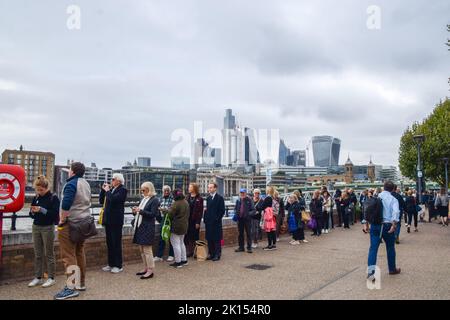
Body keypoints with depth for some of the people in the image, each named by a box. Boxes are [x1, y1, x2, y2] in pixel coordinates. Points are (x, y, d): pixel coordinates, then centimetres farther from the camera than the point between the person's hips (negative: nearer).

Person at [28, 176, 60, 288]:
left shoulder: (53, 198, -9)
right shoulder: (36, 198, 7)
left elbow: (55, 213, -16)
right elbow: (32, 215, 12)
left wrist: (42, 210, -24)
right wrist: (33, 211, -10)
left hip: (48, 228, -5)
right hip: (36, 227, 5)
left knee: (49, 254, 2)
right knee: (38, 254, 10)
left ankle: (51, 278, 10)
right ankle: (38, 277, 19)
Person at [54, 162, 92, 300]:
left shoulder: (71, 184, -15)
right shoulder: (86, 184, 13)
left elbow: (66, 204, -24)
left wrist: (62, 220, -14)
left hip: (70, 224, -9)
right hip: (83, 223, 9)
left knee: (68, 256, -5)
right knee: (79, 253, 16)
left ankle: (72, 288, -4)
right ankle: (81, 283, 23)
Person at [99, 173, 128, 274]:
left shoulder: (122, 190, -9)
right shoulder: (111, 189, 13)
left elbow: (113, 199, -25)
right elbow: (101, 201, 13)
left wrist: (107, 191, -10)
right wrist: (103, 190, 4)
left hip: (116, 220, -7)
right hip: (108, 220, 8)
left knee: (116, 243, -1)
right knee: (109, 243, 12)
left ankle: (118, 266, 8)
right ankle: (111, 264, 22)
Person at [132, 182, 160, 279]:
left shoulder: (154, 200, -9)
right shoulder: (143, 199, 14)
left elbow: (153, 214, -16)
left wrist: (140, 211, -21)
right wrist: (135, 212, -1)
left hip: (147, 228, -8)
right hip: (139, 227, 8)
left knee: (147, 250, -4)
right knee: (141, 249, 14)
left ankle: (151, 270, 4)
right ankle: (146, 268, 24)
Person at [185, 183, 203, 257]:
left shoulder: (199, 199, -5)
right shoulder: (187, 197, 9)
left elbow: (200, 211, -7)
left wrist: (198, 222, -12)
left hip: (195, 221, -4)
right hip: (187, 220, 4)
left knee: (195, 237, 4)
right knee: (187, 236, 3)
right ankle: (188, 251, 13)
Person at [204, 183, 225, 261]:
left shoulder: (220, 198, -6)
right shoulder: (208, 198, 15)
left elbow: (222, 211, -8)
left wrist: (217, 219, -13)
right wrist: (205, 219, 7)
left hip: (216, 222, -6)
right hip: (208, 222, 6)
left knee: (217, 239, 0)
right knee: (209, 239, 9)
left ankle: (217, 255, 8)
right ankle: (211, 254, 19)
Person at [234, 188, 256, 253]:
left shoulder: (249, 200, -7)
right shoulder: (238, 200, 6)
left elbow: (254, 210, -6)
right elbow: (235, 208, 18)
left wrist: (249, 214, -21)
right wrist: (236, 213, -2)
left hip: (247, 219, -4)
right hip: (240, 219, 4)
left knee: (248, 233, 2)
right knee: (240, 233, 11)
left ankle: (249, 248, 9)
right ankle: (241, 247, 21)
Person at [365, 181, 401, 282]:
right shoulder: (393, 199, 1)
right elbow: (395, 212, -17)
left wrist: (366, 223, 6)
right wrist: (394, 225, -21)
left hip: (375, 224, 2)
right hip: (387, 225, -2)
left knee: (373, 248, -3)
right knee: (390, 247, 18)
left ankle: (370, 272, -15)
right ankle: (392, 269, 35)